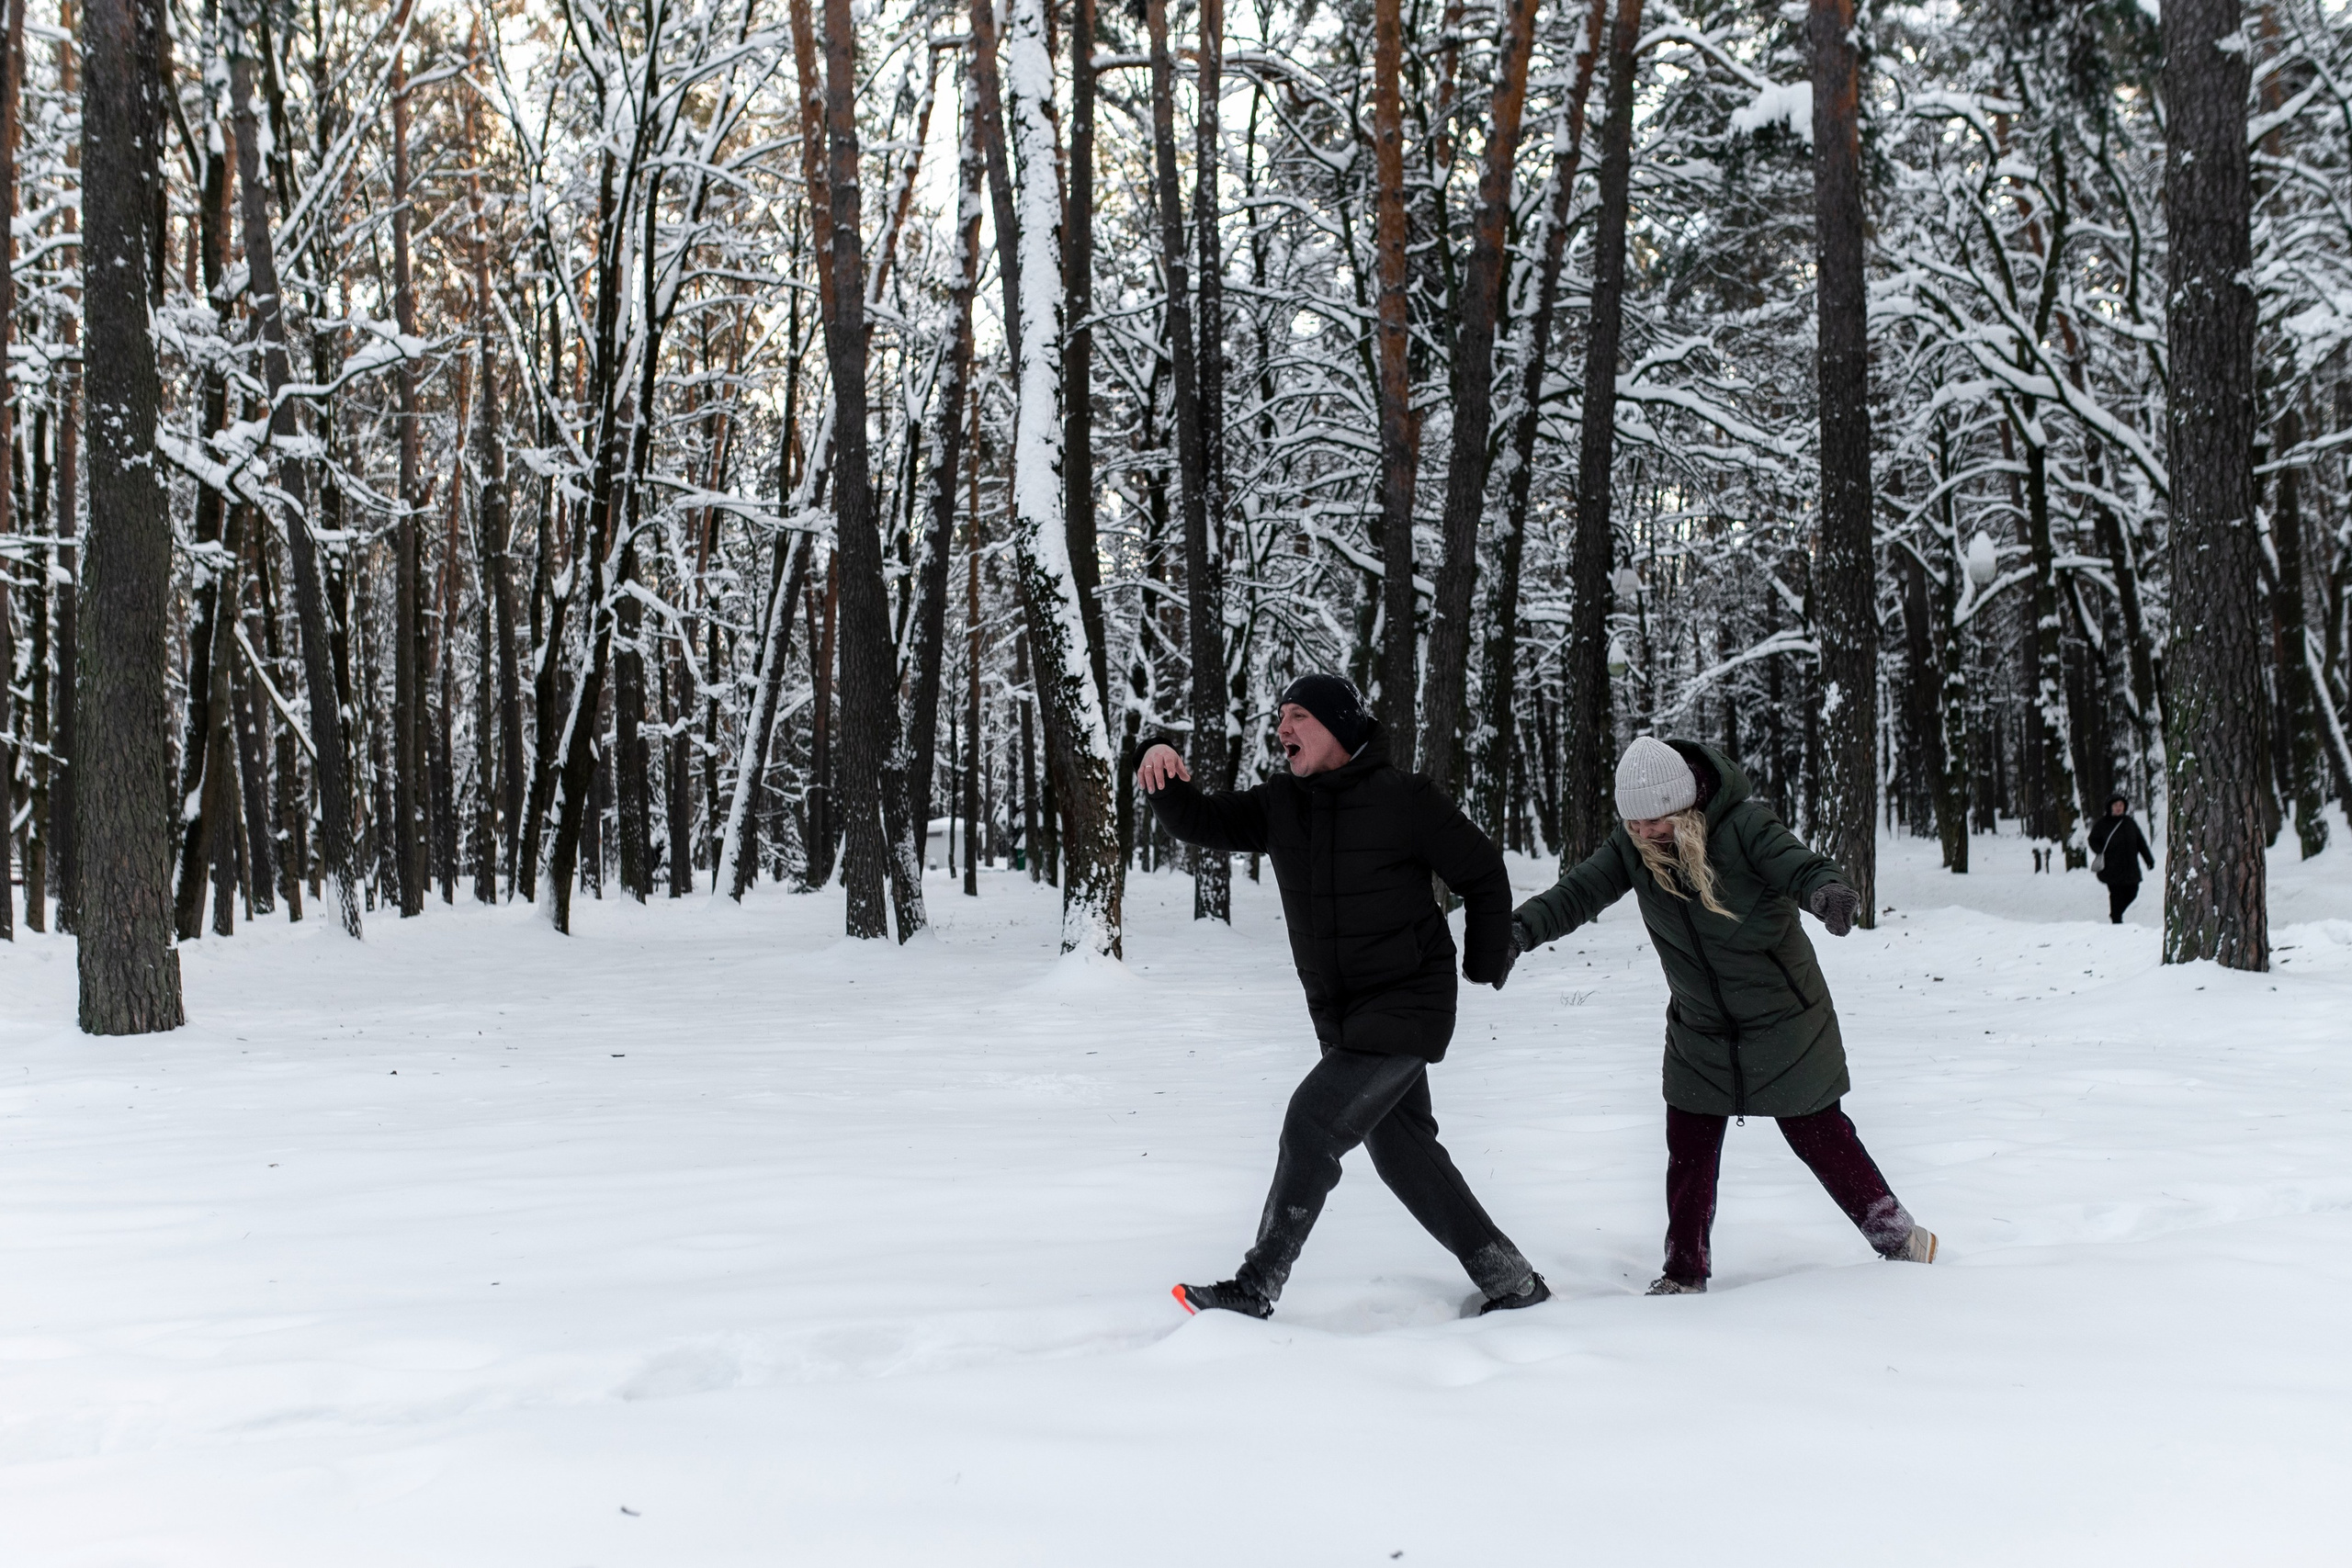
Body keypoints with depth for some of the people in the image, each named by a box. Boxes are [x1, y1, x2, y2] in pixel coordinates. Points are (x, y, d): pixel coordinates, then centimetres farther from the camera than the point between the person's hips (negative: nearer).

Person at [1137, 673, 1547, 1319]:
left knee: (1313, 1120, -16)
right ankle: (1509, 1280, 25)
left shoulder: (1403, 799, -12)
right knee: (1402, 1151, 13)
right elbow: (1200, 823, 2)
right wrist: (1164, 774, -19)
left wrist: (1487, 963, 1)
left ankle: (1255, 1290, -10)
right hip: (1341, 1016, 8)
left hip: (1407, 1008, -7)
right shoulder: (1280, 803, 4)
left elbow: (1483, 872, -3)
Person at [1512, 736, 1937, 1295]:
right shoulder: (1631, 848, -10)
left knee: (1816, 1133, 8)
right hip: (1699, 1030, 4)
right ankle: (1684, 1273, 18)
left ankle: (1899, 1237, 27)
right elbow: (1579, 890, -14)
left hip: (1783, 1018, -4)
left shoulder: (1743, 824, -22)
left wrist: (1829, 893, -53)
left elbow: (1802, 866, -30)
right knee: (1689, 1149, 3)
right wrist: (1523, 926, -31)